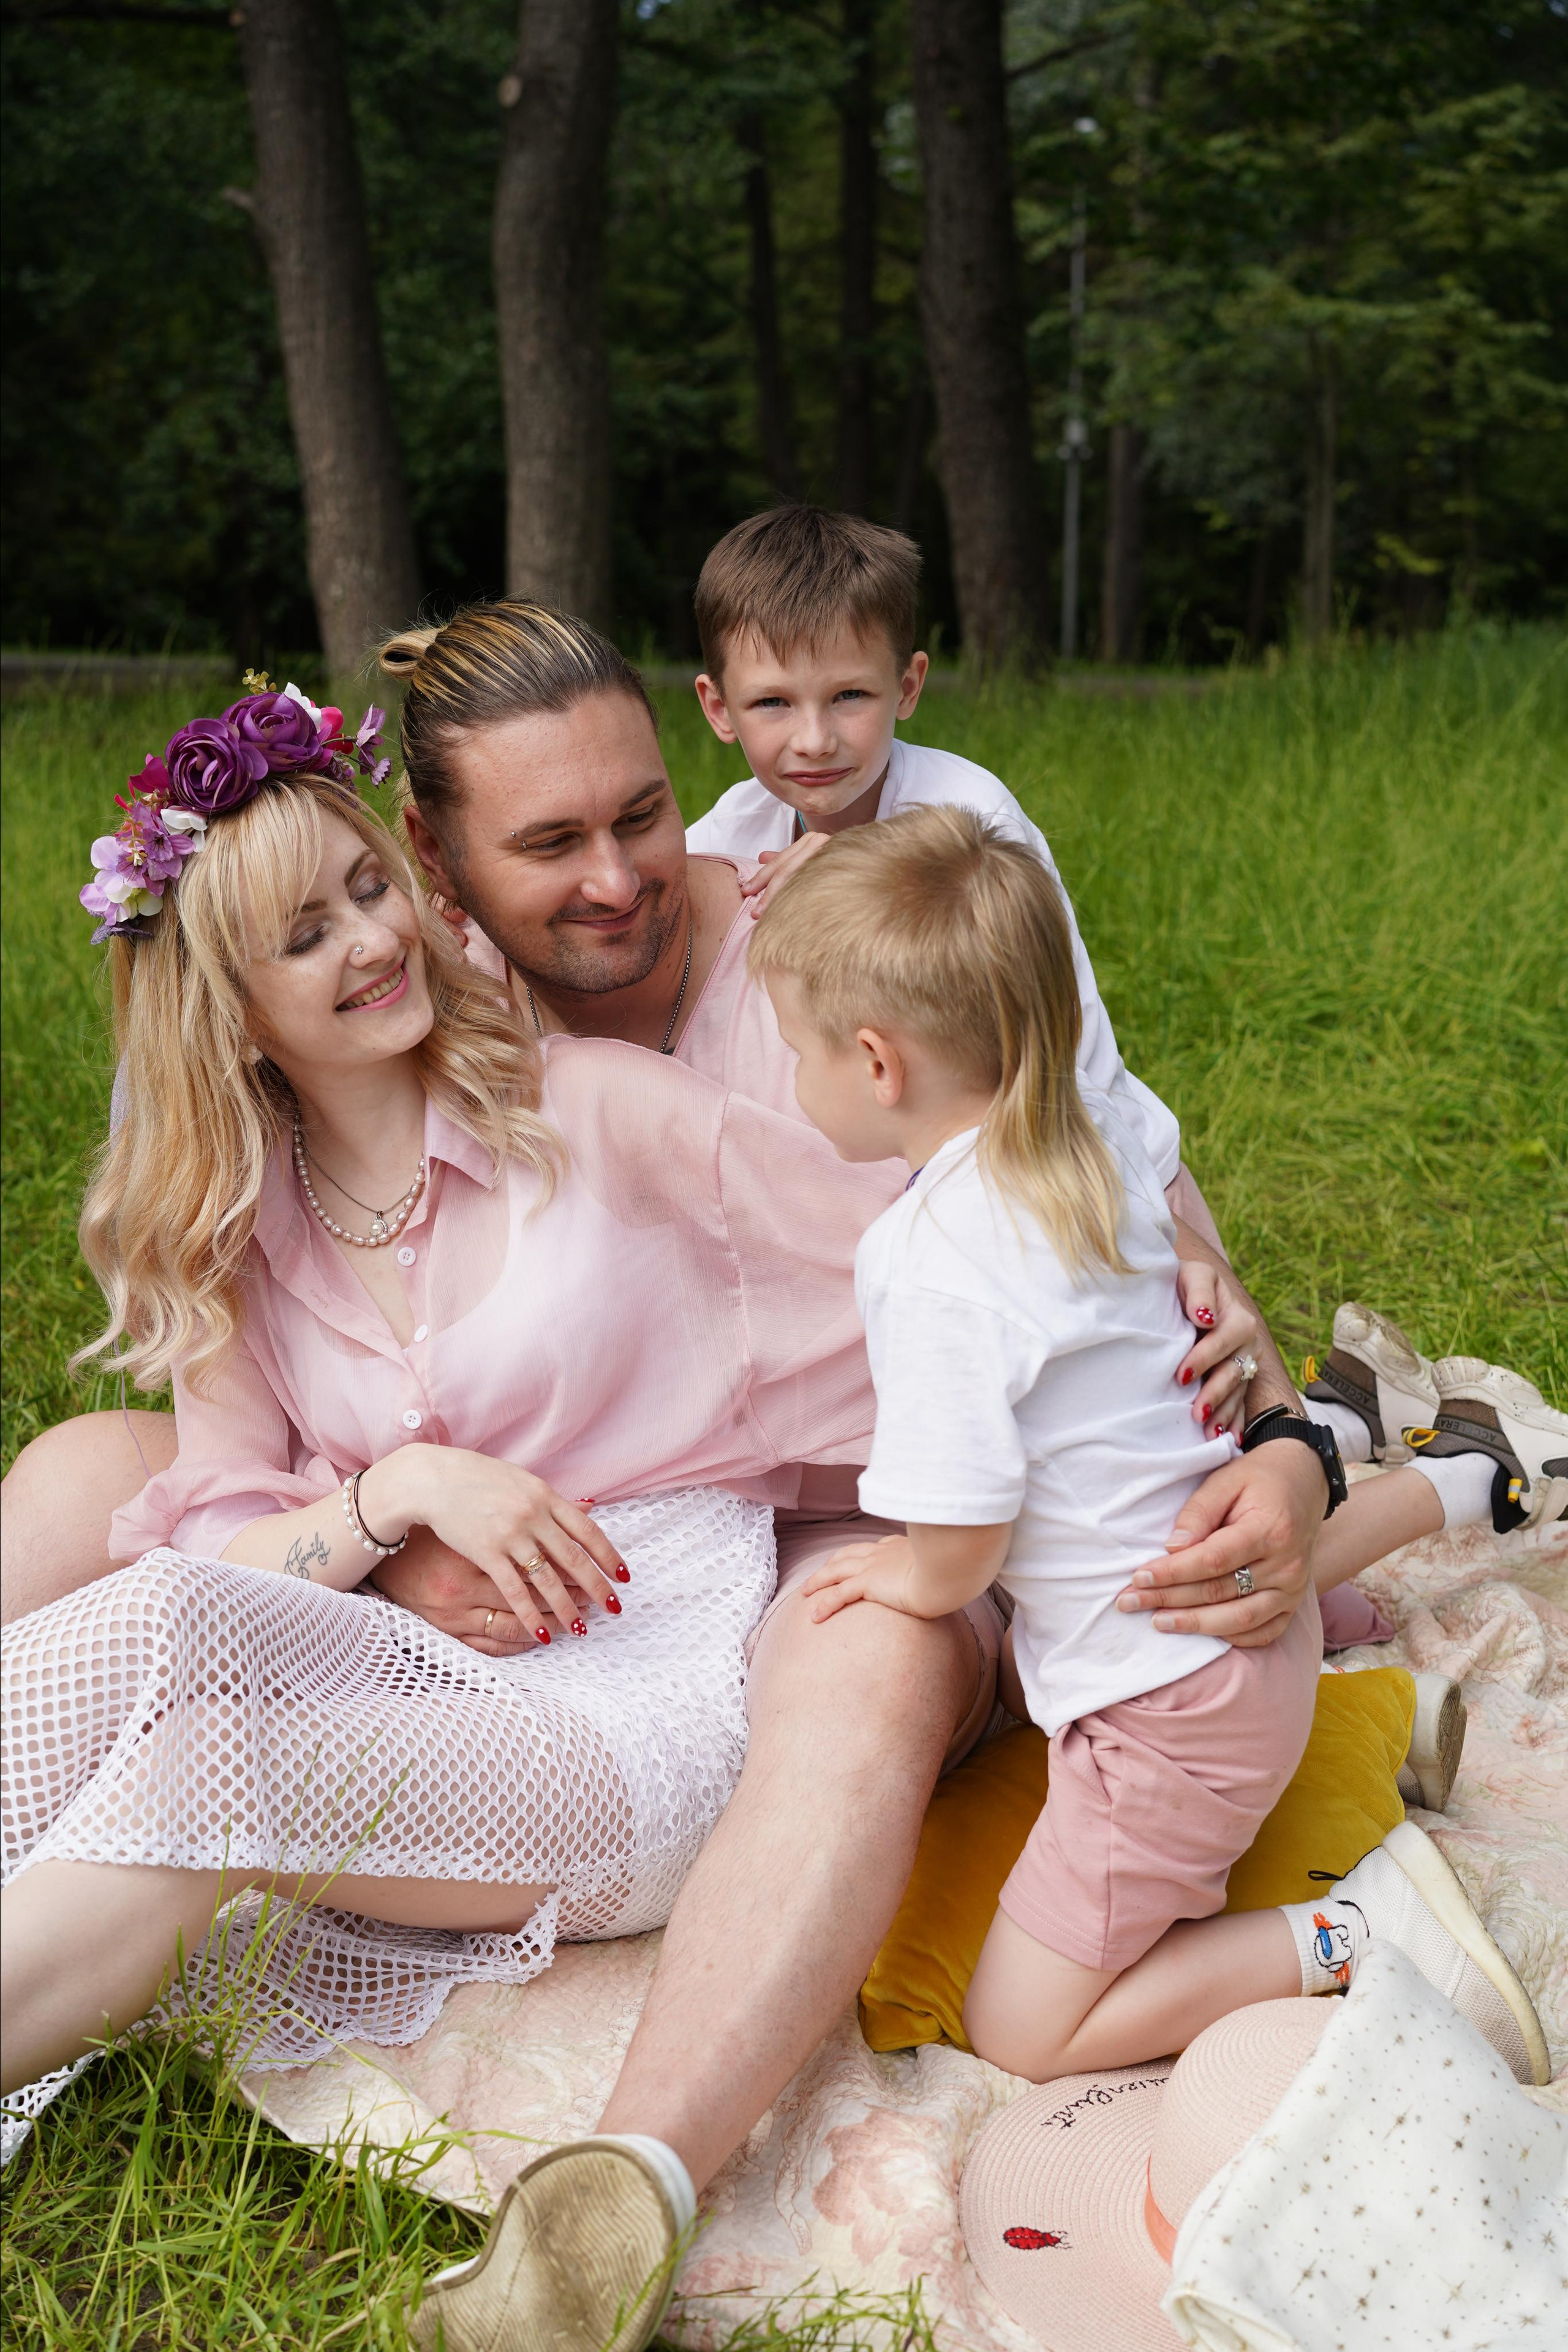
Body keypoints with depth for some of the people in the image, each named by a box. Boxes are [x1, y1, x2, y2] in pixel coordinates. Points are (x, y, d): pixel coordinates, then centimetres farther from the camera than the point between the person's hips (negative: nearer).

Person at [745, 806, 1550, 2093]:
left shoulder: (935, 1264, -30)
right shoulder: (1103, 1133, -7)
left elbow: (952, 1560, -24)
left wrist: (895, 1577, -5)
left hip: (1176, 1712, -9)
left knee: (1022, 2030, 2)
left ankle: (1363, 1935, -6)